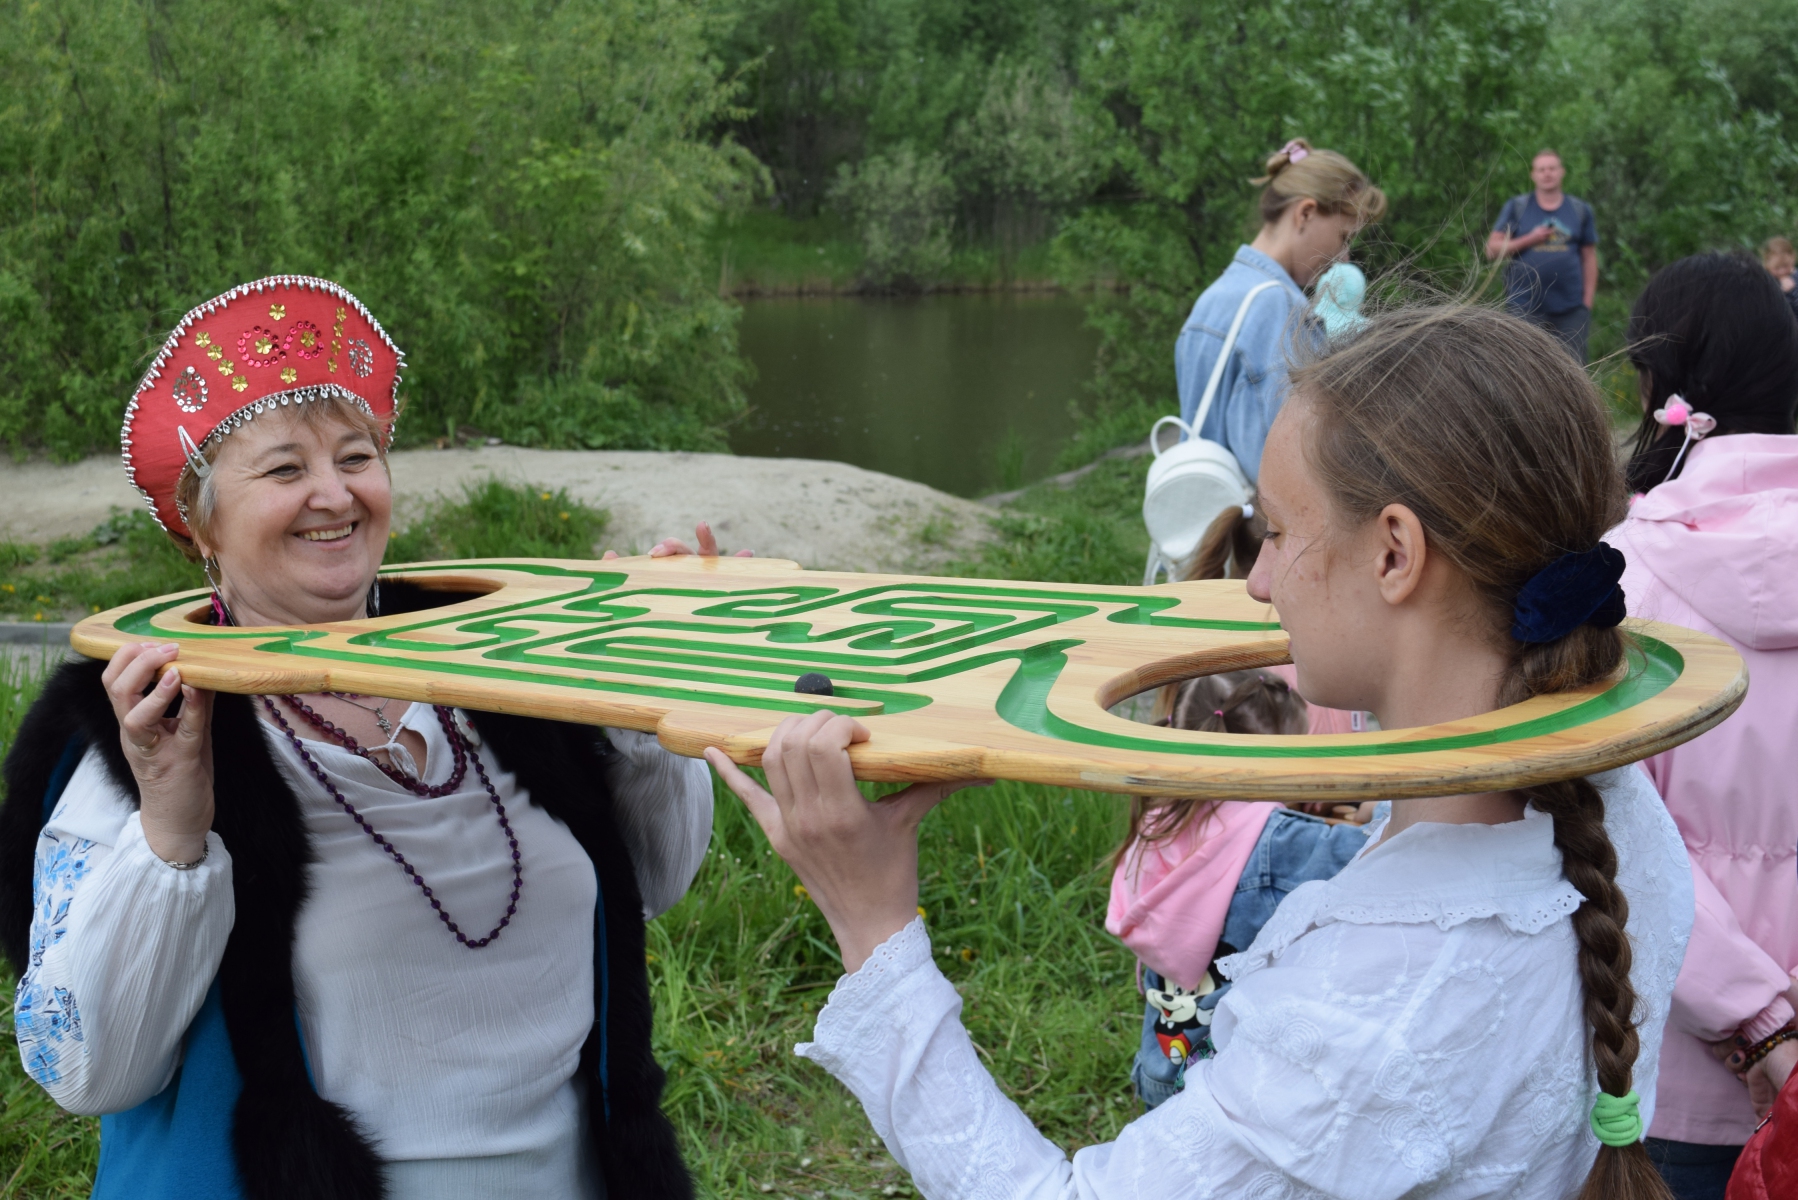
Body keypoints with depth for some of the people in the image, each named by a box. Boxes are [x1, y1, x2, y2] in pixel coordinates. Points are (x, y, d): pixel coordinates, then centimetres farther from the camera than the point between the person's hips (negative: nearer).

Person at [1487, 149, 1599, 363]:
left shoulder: (1580, 210, 11)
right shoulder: (1516, 207, 7)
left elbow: (1589, 257, 11)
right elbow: (1492, 249, 2)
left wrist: (1588, 301, 4)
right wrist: (1530, 240, -10)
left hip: (1571, 308, 1)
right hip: (1526, 307, -1)